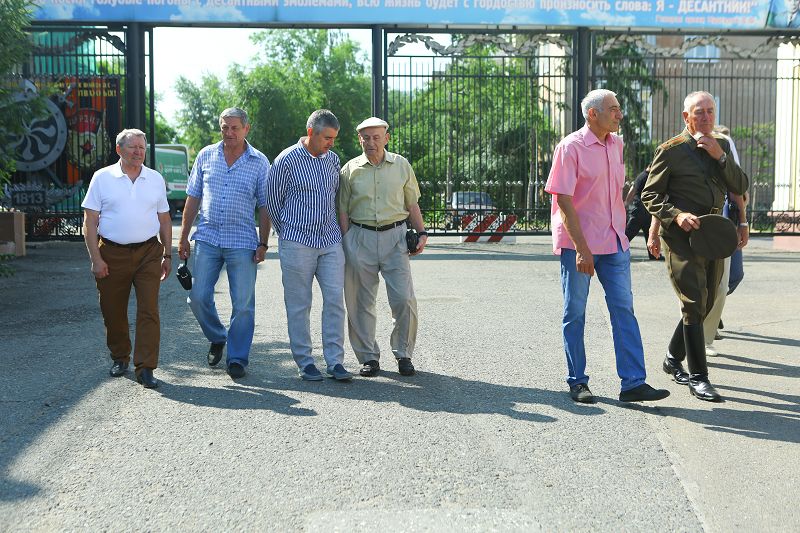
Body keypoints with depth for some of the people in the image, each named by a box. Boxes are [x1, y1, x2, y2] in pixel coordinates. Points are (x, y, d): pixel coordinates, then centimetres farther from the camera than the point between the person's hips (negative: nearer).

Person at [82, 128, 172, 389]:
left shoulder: (156, 179, 9)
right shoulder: (102, 178, 2)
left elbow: (164, 220, 15)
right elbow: (90, 221, -1)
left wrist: (167, 255, 10)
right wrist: (96, 258, -8)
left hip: (148, 253, 1)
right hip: (112, 254, -1)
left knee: (149, 311, -7)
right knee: (113, 312, 8)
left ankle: (145, 368, -4)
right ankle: (120, 358, 29)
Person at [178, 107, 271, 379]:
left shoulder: (259, 162, 1)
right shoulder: (206, 156, 8)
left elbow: (264, 206, 3)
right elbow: (193, 198, 11)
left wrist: (263, 244, -3)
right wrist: (184, 237, 7)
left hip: (242, 242, -2)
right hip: (207, 237, 2)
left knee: (243, 304, -1)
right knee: (198, 297, 1)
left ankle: (237, 358, 11)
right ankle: (217, 338, 27)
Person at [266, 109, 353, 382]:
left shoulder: (332, 159, 9)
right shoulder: (286, 160, -7)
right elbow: (272, 201, 2)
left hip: (331, 241, 5)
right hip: (297, 244, -4)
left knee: (335, 300, -1)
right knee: (299, 305, 2)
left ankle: (335, 361, 5)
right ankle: (304, 362, 11)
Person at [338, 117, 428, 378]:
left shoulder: (402, 165, 9)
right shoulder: (350, 169, 6)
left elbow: (412, 204, 15)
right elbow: (343, 211, 7)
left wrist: (421, 232, 3)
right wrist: (345, 245, 0)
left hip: (395, 236, 0)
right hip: (360, 238, 0)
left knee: (404, 299, -7)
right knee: (361, 302, 2)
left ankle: (404, 354, 10)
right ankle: (369, 358, 14)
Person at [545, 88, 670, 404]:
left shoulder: (616, 145, 11)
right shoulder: (571, 147, -10)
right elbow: (564, 201, -15)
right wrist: (581, 248, -20)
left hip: (614, 243, 6)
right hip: (578, 244, -6)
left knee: (624, 310, 1)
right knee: (575, 314, 4)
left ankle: (633, 383, 3)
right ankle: (577, 382, 15)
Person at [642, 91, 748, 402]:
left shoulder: (721, 146, 13)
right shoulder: (671, 150, -5)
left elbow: (740, 188, 5)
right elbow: (650, 194, -4)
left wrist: (720, 156, -8)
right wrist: (676, 215, -19)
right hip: (682, 236, -7)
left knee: (705, 304, 14)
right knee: (694, 304, -12)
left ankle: (673, 359, 33)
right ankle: (698, 378, -6)